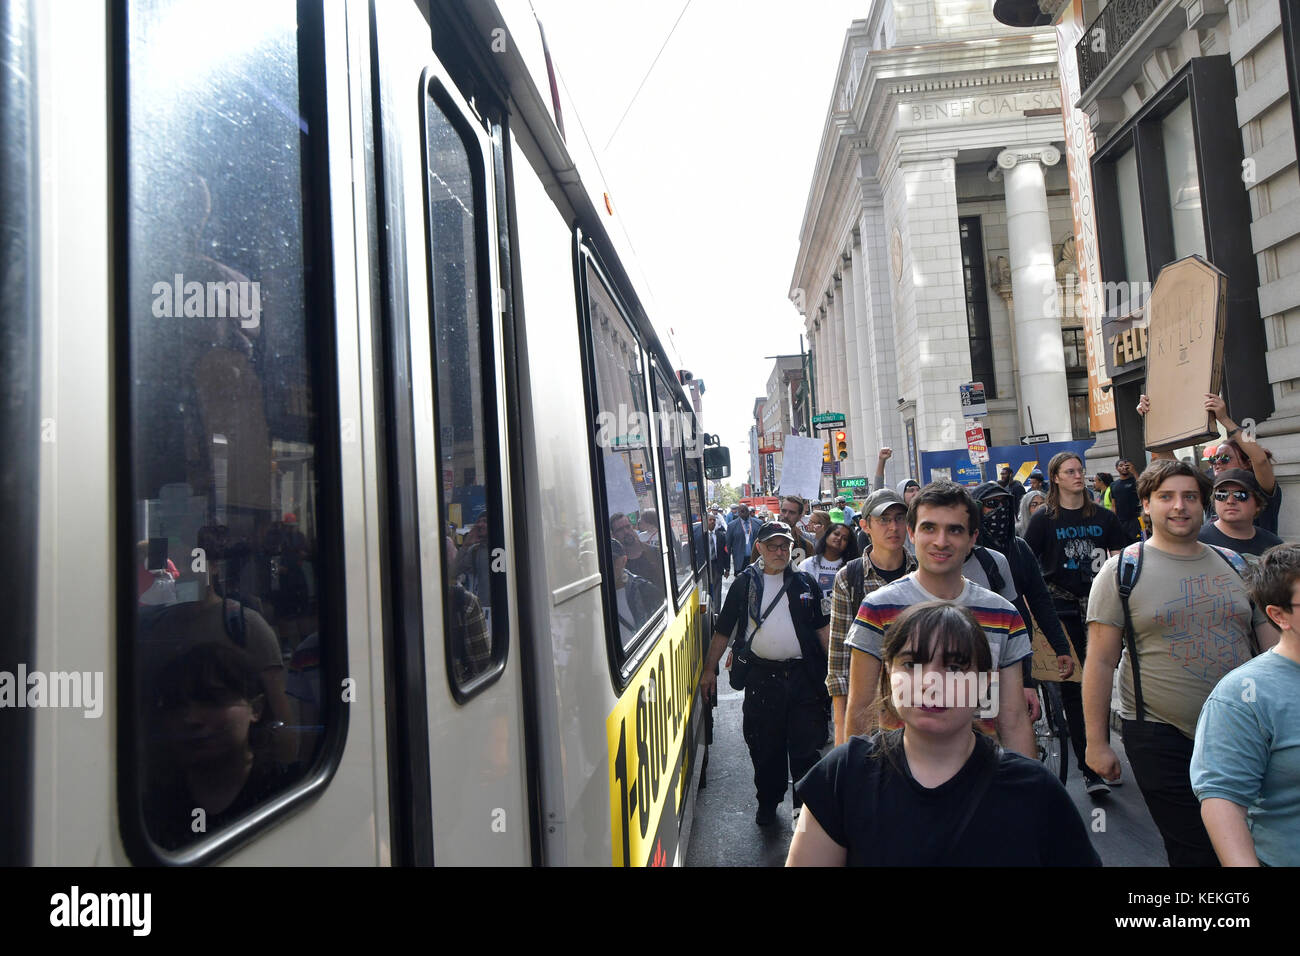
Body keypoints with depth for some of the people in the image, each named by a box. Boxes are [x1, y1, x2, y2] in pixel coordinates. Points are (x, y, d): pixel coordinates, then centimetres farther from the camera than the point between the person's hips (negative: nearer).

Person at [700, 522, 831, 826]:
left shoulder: (805, 583, 8)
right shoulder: (745, 584, 5)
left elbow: (822, 628, 11)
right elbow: (723, 631, 8)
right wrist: (709, 669, 5)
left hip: (803, 675, 0)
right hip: (762, 676, 0)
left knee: (806, 744, 2)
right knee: (764, 745, 9)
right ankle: (768, 802, 29)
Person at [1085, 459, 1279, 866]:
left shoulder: (1236, 566, 7)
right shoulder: (1123, 570, -6)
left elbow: (1274, 641, 13)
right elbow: (1100, 660, -8)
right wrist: (1097, 741, -9)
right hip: (1162, 738, -4)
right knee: (1195, 851, 2)